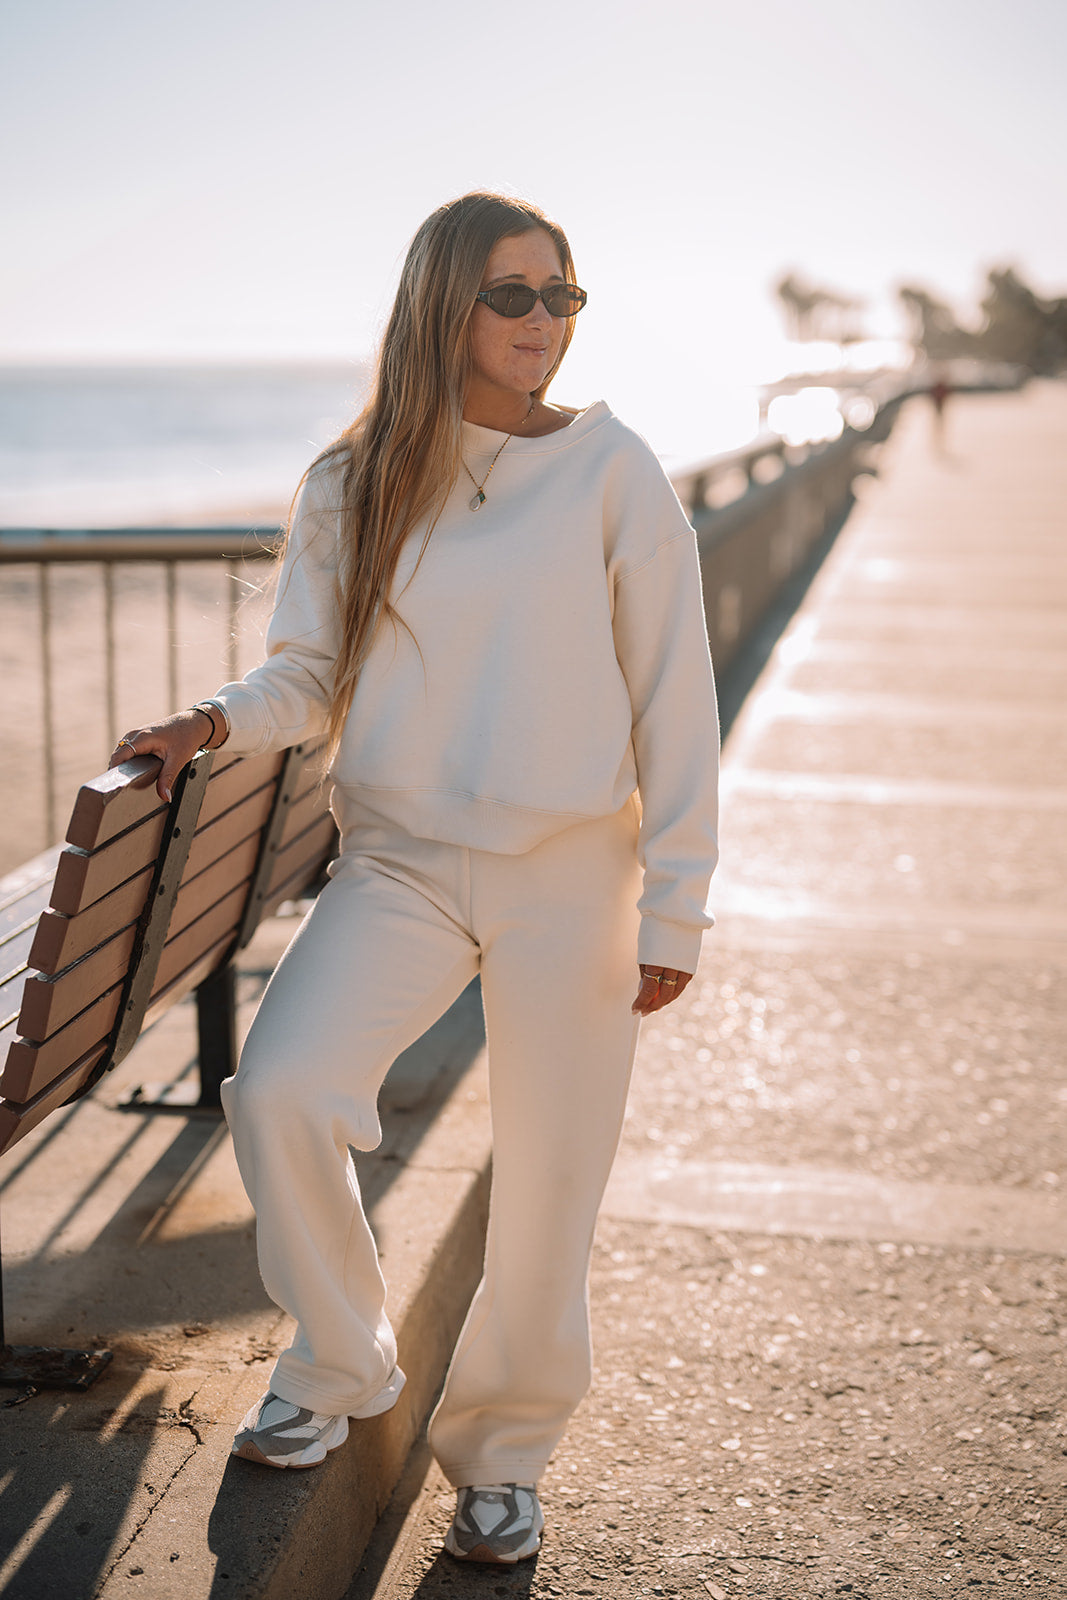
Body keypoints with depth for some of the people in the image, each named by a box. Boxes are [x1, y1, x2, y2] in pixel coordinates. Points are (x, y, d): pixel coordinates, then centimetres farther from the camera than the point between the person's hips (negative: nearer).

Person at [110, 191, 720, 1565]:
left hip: (572, 876, -1)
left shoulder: (612, 472, -3)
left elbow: (673, 698, -2)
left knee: (546, 1188, 4)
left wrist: (675, 906, -4)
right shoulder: (351, 488, 3)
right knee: (278, 1091, -19)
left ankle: (502, 1453, 30)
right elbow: (311, 672, 8)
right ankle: (337, 1363, 10)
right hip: (399, 863, 2)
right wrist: (224, 721, -15)